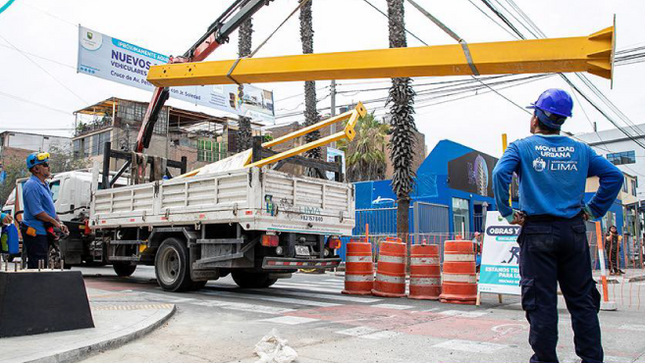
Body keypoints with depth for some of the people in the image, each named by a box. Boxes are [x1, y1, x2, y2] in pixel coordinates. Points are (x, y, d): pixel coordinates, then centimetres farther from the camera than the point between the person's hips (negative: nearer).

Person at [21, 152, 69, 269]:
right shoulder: (32, 186, -16)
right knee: (37, 267, -7)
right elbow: (37, 212, -22)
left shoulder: (44, 185, 16)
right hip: (35, 232, -10)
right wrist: (56, 223, -13)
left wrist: (60, 224, 11)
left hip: (43, 232, 10)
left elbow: (50, 208, 23)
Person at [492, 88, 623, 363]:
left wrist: (507, 212, -9)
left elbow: (500, 173, -17)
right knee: (582, 299, 11)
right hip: (574, 231, 4)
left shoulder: (521, 147, -1)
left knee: (541, 301, 2)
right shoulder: (580, 150, 10)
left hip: (538, 232, -3)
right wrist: (594, 209, 8)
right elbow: (613, 176, 6)